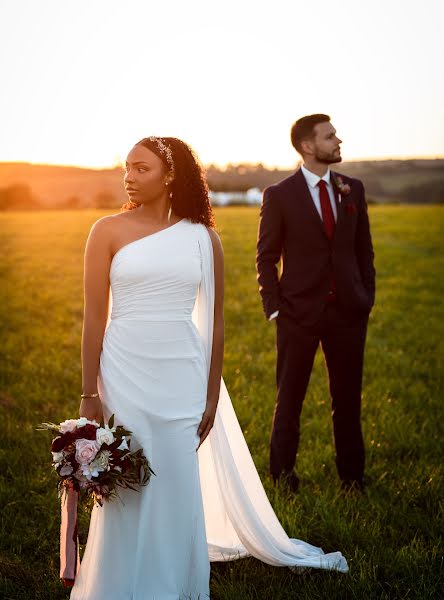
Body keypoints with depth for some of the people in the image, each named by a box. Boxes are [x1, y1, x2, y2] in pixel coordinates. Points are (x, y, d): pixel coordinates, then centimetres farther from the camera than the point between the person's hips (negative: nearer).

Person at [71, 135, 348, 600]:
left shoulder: (203, 238, 2)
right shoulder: (108, 231, -2)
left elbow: (215, 322, 6)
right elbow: (94, 317, -2)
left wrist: (213, 396, 5)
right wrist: (89, 395, -5)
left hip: (181, 378, 1)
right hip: (124, 372, -1)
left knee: (178, 484, 7)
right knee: (124, 484, 4)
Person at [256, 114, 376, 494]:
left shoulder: (353, 189, 6)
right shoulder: (279, 195, -4)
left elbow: (364, 247, 11)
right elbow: (267, 257, -1)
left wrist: (367, 297, 5)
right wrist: (274, 308, -6)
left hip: (348, 311, 3)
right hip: (300, 313, -3)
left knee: (348, 401, 11)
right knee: (289, 402, 8)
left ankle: (353, 480, 23)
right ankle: (283, 478, 20)